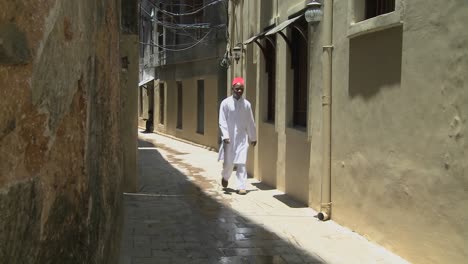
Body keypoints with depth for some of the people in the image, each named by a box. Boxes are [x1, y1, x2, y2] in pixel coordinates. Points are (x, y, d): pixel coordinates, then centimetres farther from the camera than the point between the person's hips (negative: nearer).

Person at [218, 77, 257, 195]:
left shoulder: (246, 104, 3)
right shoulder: (226, 103, -5)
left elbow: (250, 122, 10)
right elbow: (222, 121, -8)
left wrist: (253, 137, 15)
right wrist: (225, 136, -18)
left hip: (242, 138, 1)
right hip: (229, 138, -1)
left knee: (241, 163, -5)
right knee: (228, 162, 6)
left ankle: (242, 187, -1)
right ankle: (225, 177, 37)